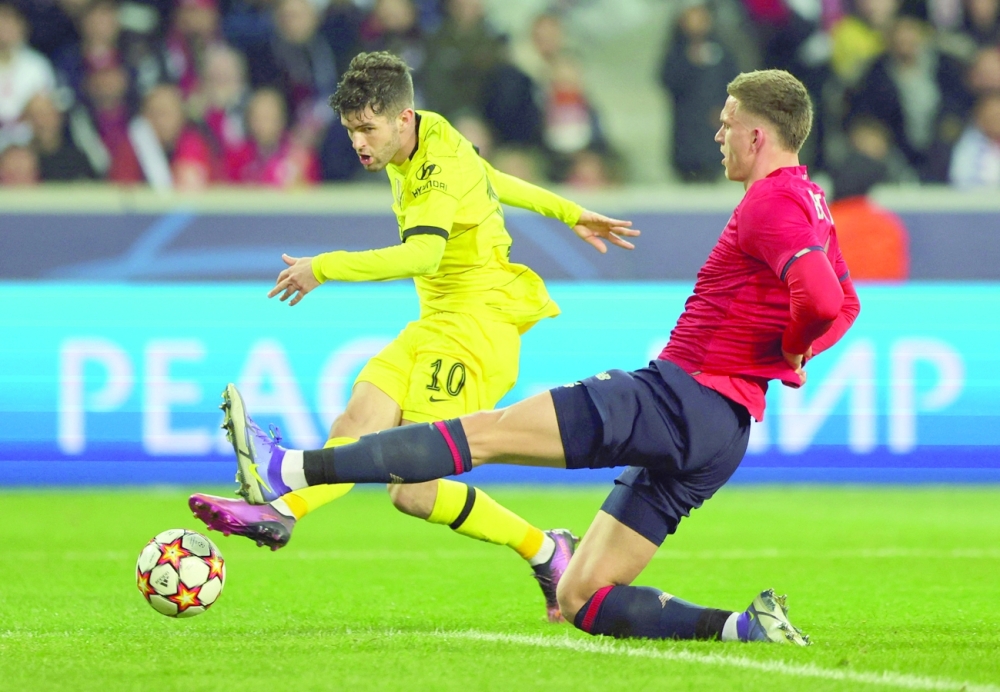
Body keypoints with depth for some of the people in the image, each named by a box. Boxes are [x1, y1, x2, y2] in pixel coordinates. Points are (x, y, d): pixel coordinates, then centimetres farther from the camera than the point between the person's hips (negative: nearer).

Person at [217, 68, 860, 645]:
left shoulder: (771, 202, -11)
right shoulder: (811, 203, 21)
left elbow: (822, 298, -28)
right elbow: (844, 305, 34)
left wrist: (791, 347, -9)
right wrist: (789, 356, 19)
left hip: (681, 392, -10)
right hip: (722, 436, 10)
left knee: (488, 431, -15)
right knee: (580, 599, 8)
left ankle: (288, 471, -21)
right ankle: (745, 627, -5)